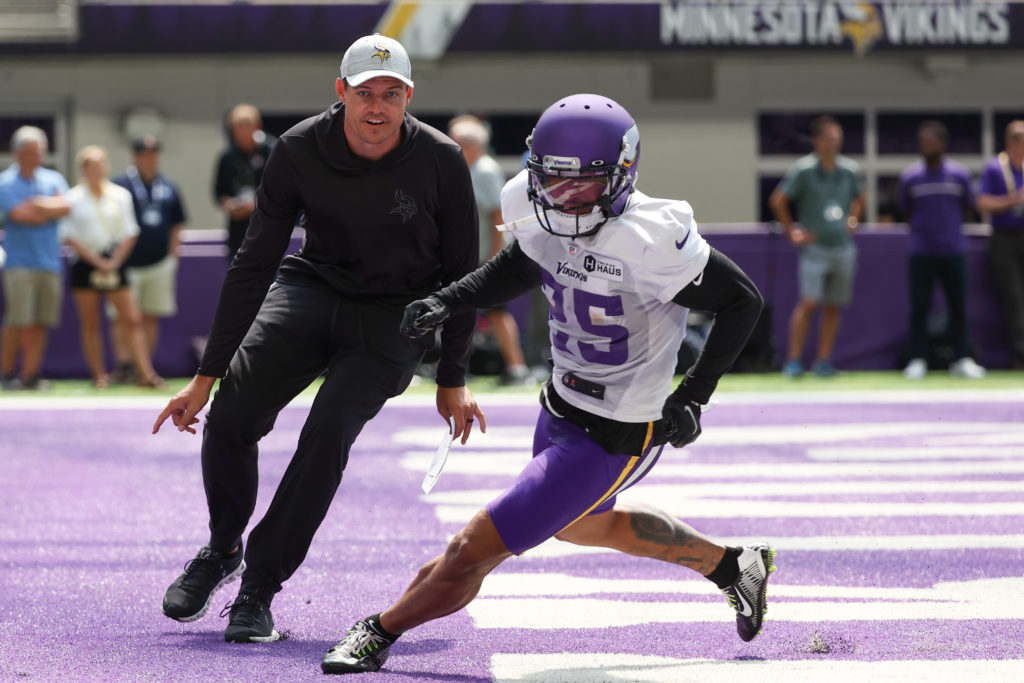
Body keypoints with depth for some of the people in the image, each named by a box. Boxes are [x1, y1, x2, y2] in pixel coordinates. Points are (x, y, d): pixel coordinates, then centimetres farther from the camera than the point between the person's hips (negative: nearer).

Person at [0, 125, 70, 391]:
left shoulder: (53, 179, 14)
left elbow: (65, 207, -2)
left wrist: (39, 206, -11)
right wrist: (50, 209, -1)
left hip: (50, 262, 4)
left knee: (41, 324, 2)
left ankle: (30, 375, 7)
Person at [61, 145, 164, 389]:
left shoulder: (121, 195, 6)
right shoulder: (74, 198, -1)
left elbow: (129, 233, 6)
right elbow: (70, 236, -4)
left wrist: (113, 262, -6)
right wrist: (97, 261, -10)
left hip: (115, 262, 2)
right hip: (85, 265, -2)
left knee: (132, 319, -7)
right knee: (90, 324, 2)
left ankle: (146, 373, -11)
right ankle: (99, 375, 8)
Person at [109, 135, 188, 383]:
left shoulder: (168, 188, 9)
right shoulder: (120, 186, -5)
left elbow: (176, 225, 17)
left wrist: (172, 256, 9)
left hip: (159, 263, 4)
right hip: (127, 265, -4)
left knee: (151, 317, 6)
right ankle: (124, 365, -6)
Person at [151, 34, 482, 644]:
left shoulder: (441, 162, -17)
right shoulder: (300, 151, -14)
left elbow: (462, 273, -5)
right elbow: (254, 265, -10)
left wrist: (453, 378, -3)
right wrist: (207, 375, -11)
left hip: (394, 318, -2)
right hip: (311, 289, 2)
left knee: (327, 437, -23)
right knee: (229, 421, -15)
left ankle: (260, 589, -8)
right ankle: (223, 549, 14)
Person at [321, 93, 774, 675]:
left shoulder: (648, 239, -29)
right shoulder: (546, 218, -8)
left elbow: (743, 300, -19)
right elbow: (518, 269, 16)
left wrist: (693, 397, -20)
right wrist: (447, 302, 0)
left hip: (613, 438, -9)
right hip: (562, 407, 9)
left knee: (479, 546, -7)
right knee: (584, 525, 35)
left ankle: (380, 632, 16)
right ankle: (734, 567, 49)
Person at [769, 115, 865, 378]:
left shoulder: (850, 170, 6)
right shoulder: (803, 170, -7)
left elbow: (859, 197, 26)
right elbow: (777, 201, -3)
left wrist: (852, 220, 12)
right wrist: (792, 232, -4)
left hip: (843, 247, 4)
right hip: (815, 246, -4)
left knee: (833, 307, 5)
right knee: (809, 303, -12)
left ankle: (823, 361, 11)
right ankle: (793, 360, -7)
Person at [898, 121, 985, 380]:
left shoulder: (960, 174, 1)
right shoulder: (909, 176, 0)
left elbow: (967, 207, 10)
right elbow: (906, 212, 9)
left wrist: (950, 228, 7)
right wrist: (921, 228, 4)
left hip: (953, 251, 0)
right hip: (921, 252, 0)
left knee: (958, 307, 4)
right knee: (919, 308, 0)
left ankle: (962, 359, 11)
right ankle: (917, 361, 5)